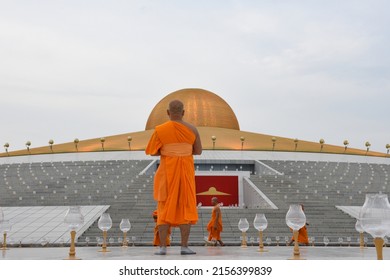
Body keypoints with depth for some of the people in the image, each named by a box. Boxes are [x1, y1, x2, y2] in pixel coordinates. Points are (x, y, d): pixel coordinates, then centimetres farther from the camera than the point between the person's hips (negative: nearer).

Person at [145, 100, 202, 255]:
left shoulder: (160, 130, -6)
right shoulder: (192, 129, -1)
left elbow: (152, 152, -3)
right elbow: (198, 151, 6)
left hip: (167, 173, -1)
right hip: (186, 172, 1)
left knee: (164, 209, 5)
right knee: (185, 209, 5)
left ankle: (163, 247, 2)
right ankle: (184, 247, 3)